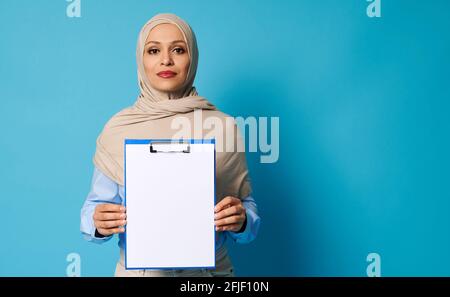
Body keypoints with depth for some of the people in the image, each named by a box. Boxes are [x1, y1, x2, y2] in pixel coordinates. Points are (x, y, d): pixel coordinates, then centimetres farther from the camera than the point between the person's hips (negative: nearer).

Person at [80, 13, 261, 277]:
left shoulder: (223, 126, -7)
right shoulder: (118, 128, -6)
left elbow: (247, 207, -2)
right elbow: (96, 206, -1)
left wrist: (240, 221, -23)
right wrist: (99, 223, -22)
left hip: (209, 270, 0)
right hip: (137, 269, 0)